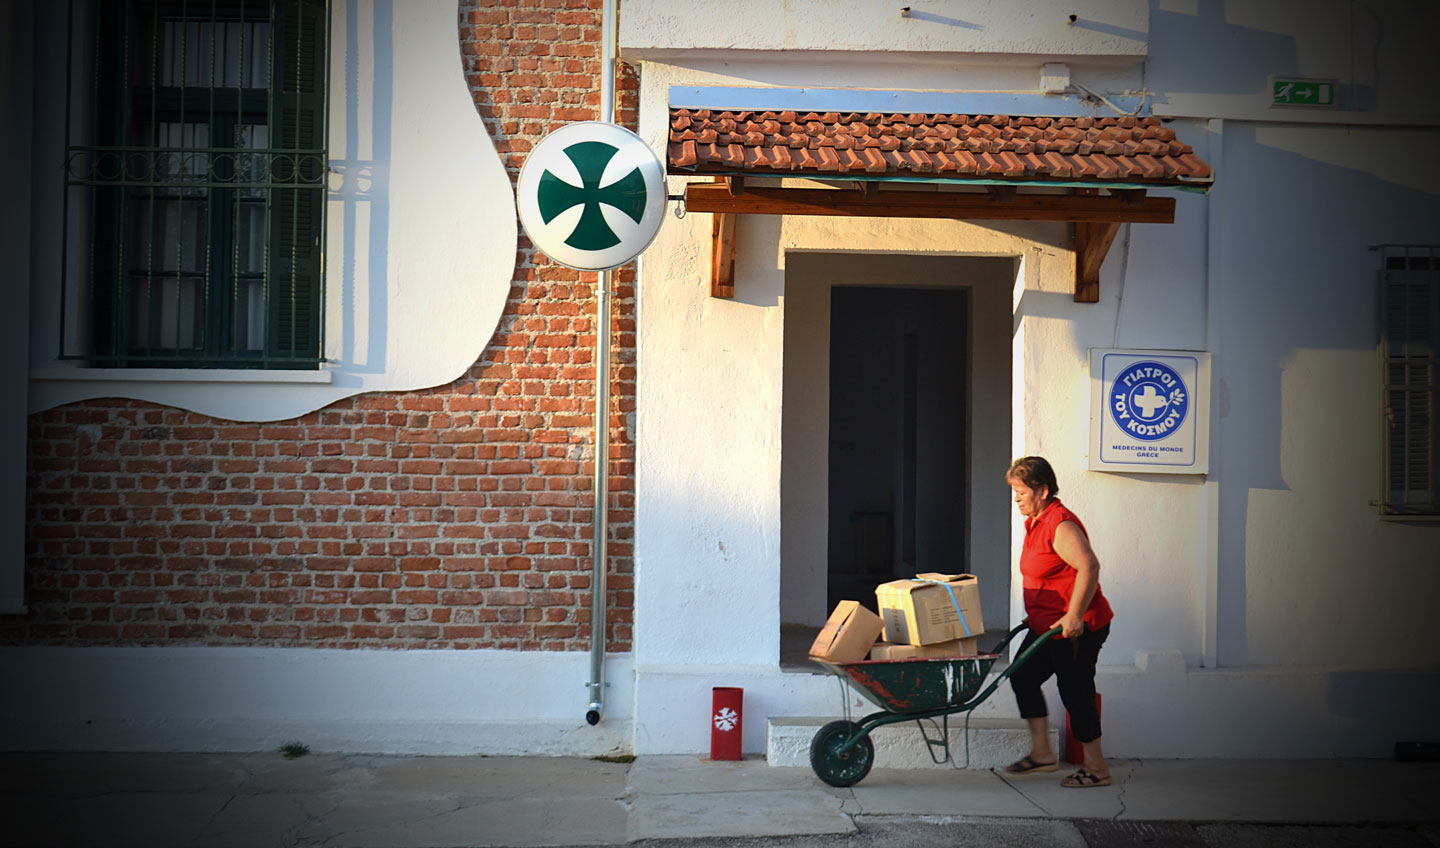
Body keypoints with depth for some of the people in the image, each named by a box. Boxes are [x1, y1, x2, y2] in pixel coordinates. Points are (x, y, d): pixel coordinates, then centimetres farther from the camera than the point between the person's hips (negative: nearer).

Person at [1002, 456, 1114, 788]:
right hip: (1046, 625, 10)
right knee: (1022, 676, 9)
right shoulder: (1035, 522, 11)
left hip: (1078, 627, -10)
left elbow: (1089, 567, -31)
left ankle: (1096, 768, 10)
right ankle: (1042, 752, 17)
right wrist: (1035, 614, 25)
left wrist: (1074, 616, -31)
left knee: (1075, 692, -3)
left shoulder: (1060, 525, -21)